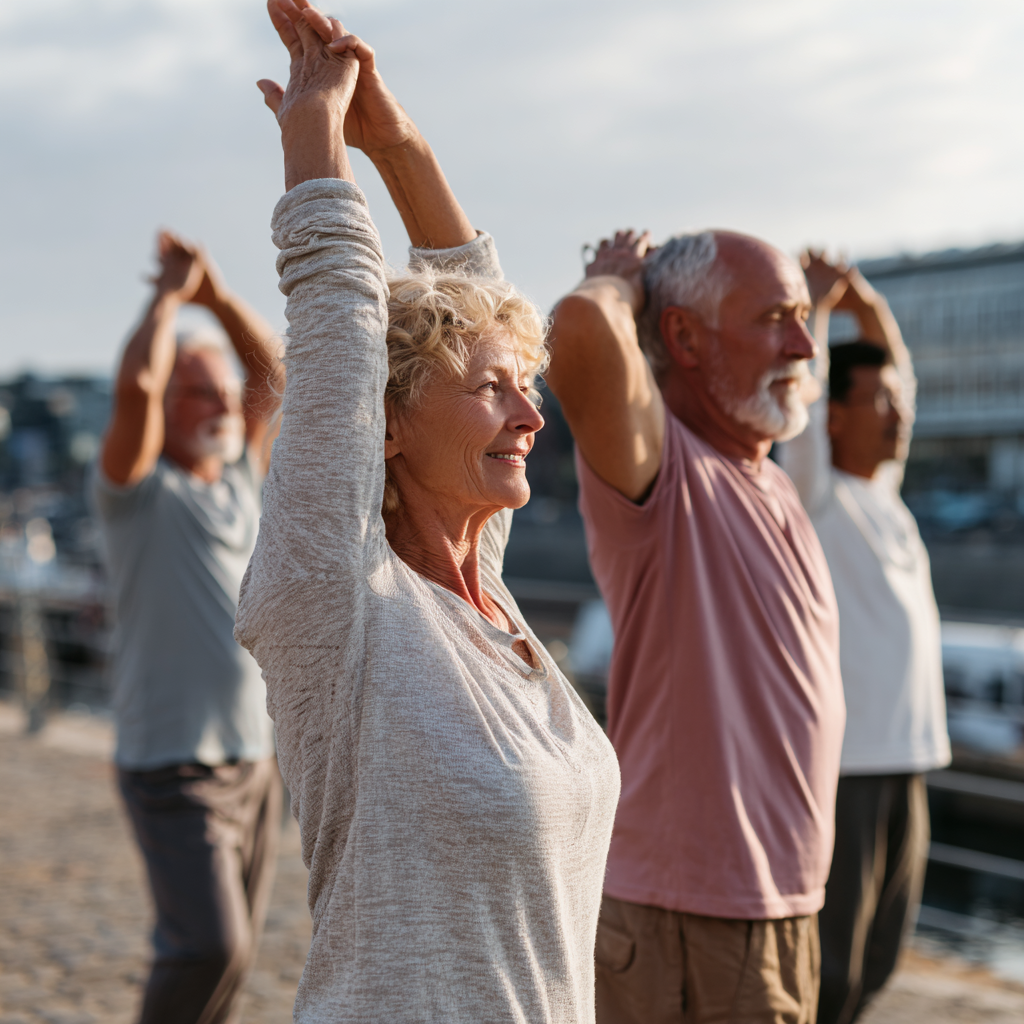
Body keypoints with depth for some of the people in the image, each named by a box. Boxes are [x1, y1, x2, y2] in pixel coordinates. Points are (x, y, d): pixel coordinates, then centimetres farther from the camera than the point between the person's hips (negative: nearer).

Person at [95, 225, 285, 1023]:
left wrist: (218, 294, 3)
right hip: (174, 767, -6)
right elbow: (134, 386, -22)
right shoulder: (139, 489, -6)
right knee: (209, 946, -14)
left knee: (236, 948, 11)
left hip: (257, 758, 6)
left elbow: (274, 372, 13)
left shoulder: (243, 478, 12)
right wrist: (171, 294, -10)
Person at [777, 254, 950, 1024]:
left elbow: (896, 374, 24)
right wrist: (815, 304, -9)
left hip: (904, 758, 8)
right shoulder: (814, 496, -5)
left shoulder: (883, 492, 15)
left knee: (873, 959, 15)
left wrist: (873, 312, 12)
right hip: (840, 761, -8)